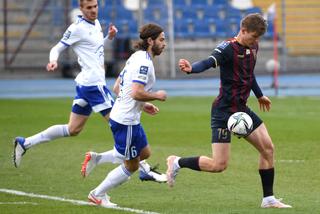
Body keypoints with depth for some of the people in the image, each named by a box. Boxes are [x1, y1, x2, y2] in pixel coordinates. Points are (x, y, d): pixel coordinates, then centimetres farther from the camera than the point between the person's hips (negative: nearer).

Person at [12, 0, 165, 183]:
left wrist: (109, 37, 9)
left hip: (85, 85, 10)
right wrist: (54, 60, -29)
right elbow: (58, 48, -8)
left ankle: (25, 143, 18)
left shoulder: (96, 24, 14)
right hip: (93, 83, -10)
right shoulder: (78, 28, -11)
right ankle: (144, 169, -4)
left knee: (73, 129, 14)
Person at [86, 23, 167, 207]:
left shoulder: (137, 57, 11)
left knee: (145, 153, 21)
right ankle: (98, 195, 15)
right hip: (126, 121, -10)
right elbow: (137, 93, -28)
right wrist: (157, 96, -11)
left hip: (128, 117, 10)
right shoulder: (144, 62, -19)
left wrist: (143, 105, 16)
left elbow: (117, 87, 17)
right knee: (131, 166, 3)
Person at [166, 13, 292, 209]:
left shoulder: (253, 47, 7)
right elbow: (209, 62, -36)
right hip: (224, 111, -8)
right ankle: (177, 163, 11)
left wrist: (260, 95, 40)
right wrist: (192, 69, -58)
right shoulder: (228, 48, -17)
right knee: (219, 165, -11)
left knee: (268, 148, 5)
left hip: (242, 109, 8)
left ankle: (268, 199, 15)